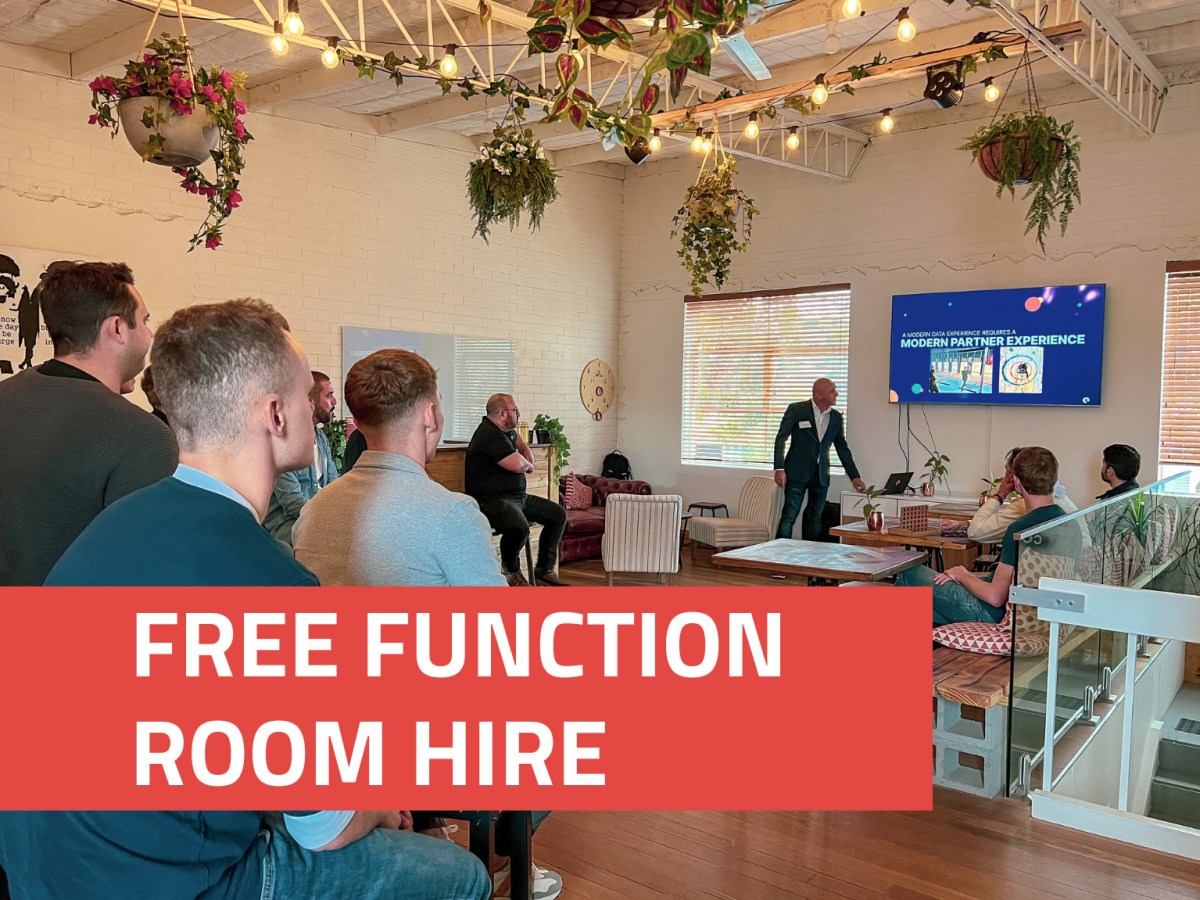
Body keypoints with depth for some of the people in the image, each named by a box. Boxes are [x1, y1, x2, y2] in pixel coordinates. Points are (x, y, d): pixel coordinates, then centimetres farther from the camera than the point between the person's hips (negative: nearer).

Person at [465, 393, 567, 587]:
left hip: (518, 496, 11)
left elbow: (517, 439, 41)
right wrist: (528, 464, -2)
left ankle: (544, 569, 8)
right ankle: (511, 571, -7)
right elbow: (518, 465, -27)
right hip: (492, 500, -11)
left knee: (558, 514, 5)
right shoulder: (490, 435, -18)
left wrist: (527, 451, 17)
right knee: (519, 527, -38)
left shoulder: (505, 430, 15)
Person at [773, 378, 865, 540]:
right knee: (789, 516, -7)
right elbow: (781, 439, -5)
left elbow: (843, 448, 14)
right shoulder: (797, 410, -6)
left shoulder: (836, 417, 8)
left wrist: (854, 476, 11)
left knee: (814, 518, 7)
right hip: (797, 472, -4)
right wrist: (779, 469, -13)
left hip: (821, 475, 5)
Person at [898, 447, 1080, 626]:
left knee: (910, 575, 4)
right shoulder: (1068, 521, 0)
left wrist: (962, 576, -5)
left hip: (996, 612, -9)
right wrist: (969, 576, 10)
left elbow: (995, 597, -25)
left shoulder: (1021, 528, -28)